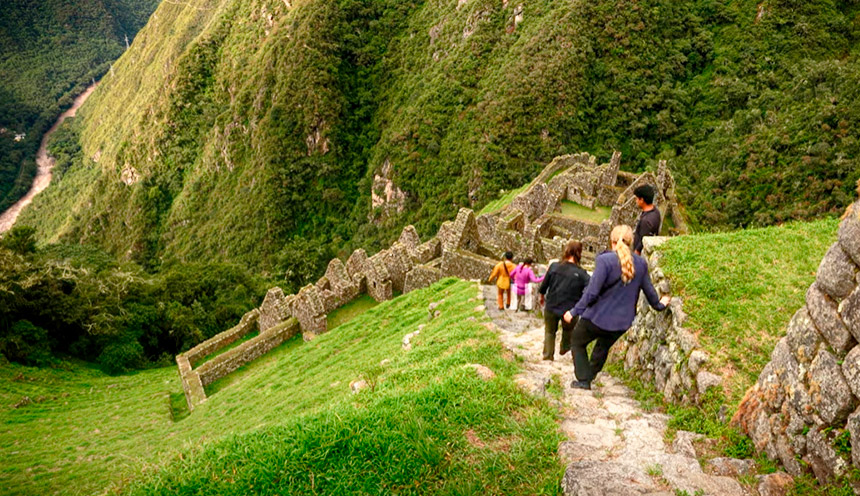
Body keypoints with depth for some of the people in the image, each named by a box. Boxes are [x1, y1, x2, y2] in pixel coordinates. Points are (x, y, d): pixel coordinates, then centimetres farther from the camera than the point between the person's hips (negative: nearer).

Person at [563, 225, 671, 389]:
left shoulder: (605, 260, -19)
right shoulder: (641, 263, -2)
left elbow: (592, 292, -22)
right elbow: (649, 290, 10)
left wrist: (574, 311, -14)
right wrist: (659, 305, 30)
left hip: (598, 317, -5)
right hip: (622, 320, 5)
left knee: (577, 342, 17)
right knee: (603, 347, 27)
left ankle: (583, 380, 12)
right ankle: (590, 375, 37)